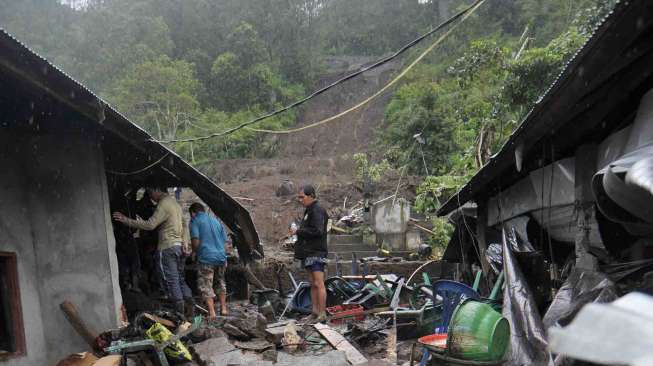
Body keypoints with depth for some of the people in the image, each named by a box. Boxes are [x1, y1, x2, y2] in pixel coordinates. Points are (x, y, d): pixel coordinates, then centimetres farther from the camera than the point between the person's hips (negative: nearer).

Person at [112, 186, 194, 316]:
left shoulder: (164, 204, -13)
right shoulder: (175, 203, 16)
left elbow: (150, 224, -22)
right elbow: (182, 226, 18)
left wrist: (126, 220, -19)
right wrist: (185, 245, 21)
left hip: (167, 248, -9)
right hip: (179, 246, 9)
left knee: (171, 281, -2)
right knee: (180, 278, 15)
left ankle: (180, 312, 1)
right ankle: (190, 304, 13)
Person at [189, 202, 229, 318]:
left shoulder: (195, 220, 0)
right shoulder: (216, 220, 18)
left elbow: (195, 241, -11)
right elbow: (224, 240, 16)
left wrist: (195, 251, 8)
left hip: (206, 258, -6)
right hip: (221, 256, 6)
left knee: (205, 285, 3)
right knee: (221, 282, 23)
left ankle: (212, 313, -4)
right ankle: (223, 308, 26)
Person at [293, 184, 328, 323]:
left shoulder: (317, 210, -11)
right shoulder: (309, 210, 20)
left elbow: (318, 231, -21)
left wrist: (299, 231, -13)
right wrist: (299, 231, 10)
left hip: (316, 252, -10)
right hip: (309, 253, 10)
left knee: (318, 284, -8)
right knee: (312, 284, 10)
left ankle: (322, 314, -5)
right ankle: (315, 312, 15)